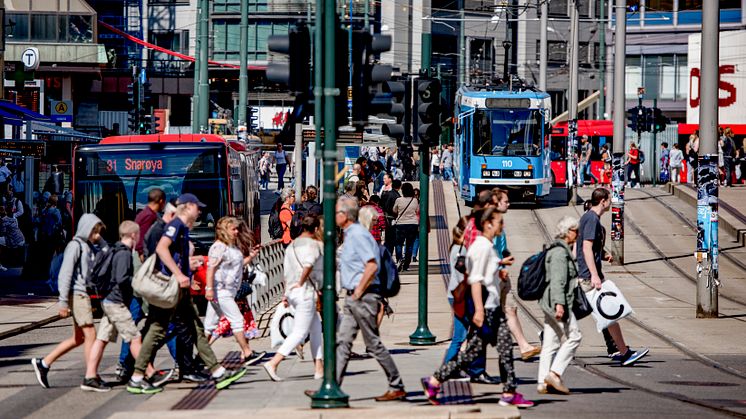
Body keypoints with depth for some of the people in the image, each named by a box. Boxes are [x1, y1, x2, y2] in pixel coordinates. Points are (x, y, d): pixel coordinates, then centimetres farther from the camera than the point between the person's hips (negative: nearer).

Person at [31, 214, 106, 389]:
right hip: (77, 294, -9)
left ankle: (43, 363, 20)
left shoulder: (90, 246, 17)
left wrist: (99, 239, 6)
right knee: (90, 335, -9)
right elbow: (66, 274, -15)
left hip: (85, 295, 9)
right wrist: (64, 301, -18)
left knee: (78, 338, 13)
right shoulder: (75, 245, -10)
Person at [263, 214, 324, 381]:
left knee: (316, 328, 15)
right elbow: (309, 264, -27)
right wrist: (301, 282, -14)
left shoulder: (291, 246, 16)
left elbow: (287, 272, 15)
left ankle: (319, 368, 14)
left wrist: (286, 294, 17)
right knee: (299, 333, -7)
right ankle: (273, 363, -17)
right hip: (306, 292, -9)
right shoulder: (313, 244, -8)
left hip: (292, 292, 9)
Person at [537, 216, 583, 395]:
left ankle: (543, 382, 5)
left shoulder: (564, 251, 20)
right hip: (556, 302, -10)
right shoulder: (560, 252, -13)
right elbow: (557, 280, -21)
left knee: (550, 343, 7)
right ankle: (554, 373, -11)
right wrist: (559, 303, -27)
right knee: (573, 337, -8)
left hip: (551, 304, 10)